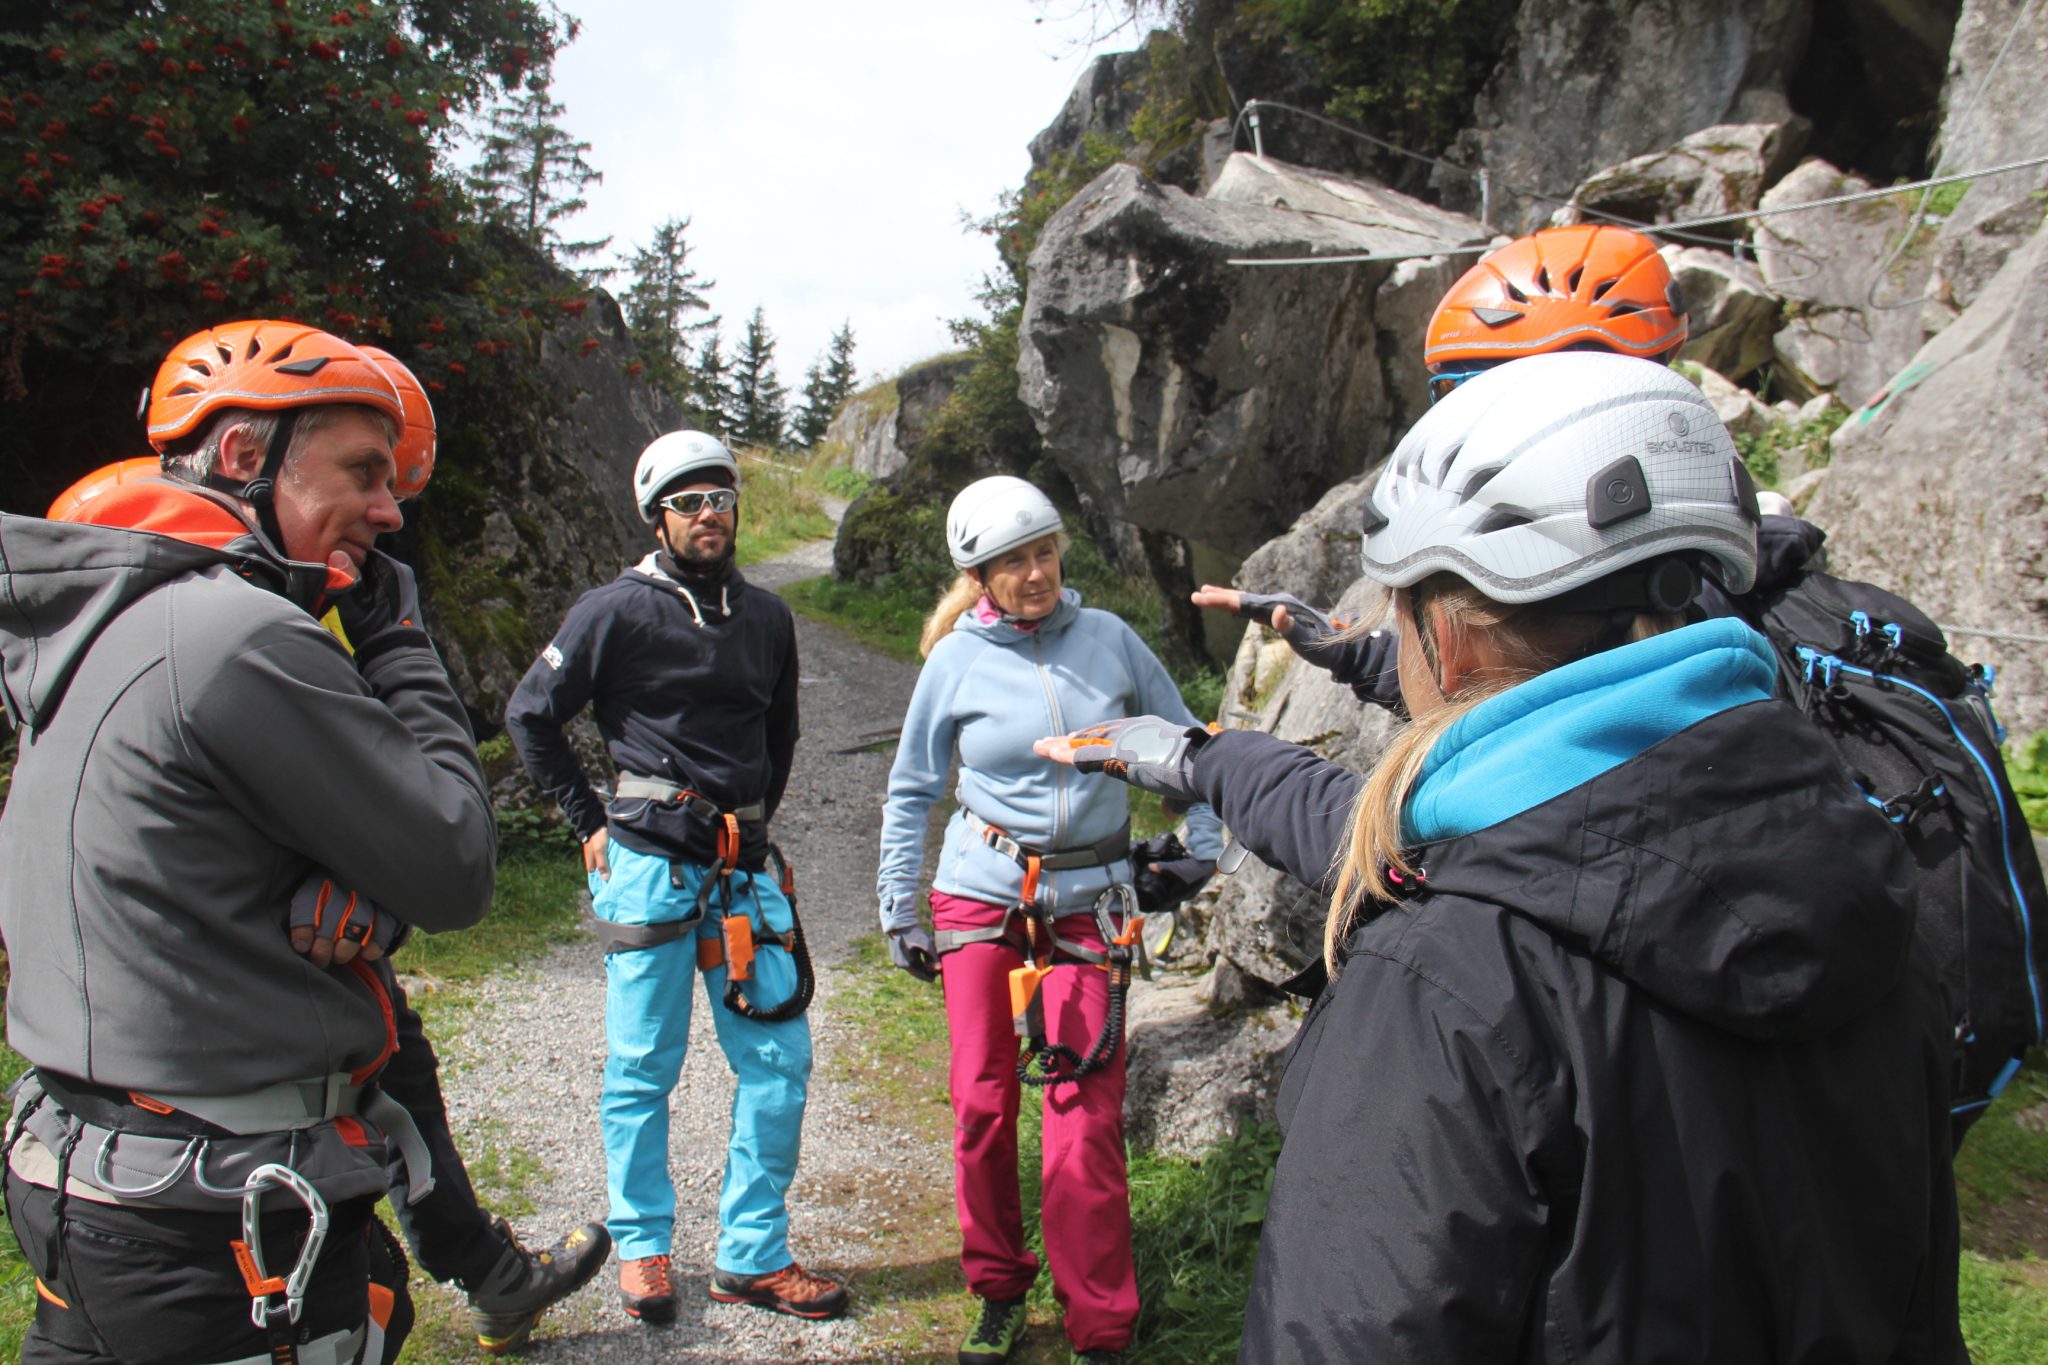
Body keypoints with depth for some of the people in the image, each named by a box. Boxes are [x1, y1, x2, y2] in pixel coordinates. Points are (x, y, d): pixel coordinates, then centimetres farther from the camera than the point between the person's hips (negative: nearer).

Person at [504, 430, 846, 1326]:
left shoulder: (766, 618, 11)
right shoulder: (618, 611, -4)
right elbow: (530, 715, 1)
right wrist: (589, 822, 0)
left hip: (743, 866, 5)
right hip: (650, 863, -4)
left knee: (779, 1059, 3)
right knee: (643, 1067, 5)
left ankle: (753, 1258, 16)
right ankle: (642, 1249, 23)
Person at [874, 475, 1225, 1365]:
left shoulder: (1109, 639, -2)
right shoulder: (956, 662, -3)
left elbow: (1183, 741, 12)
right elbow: (911, 792, 6)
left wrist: (1203, 844, 9)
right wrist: (899, 911, 5)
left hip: (1088, 900, 0)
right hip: (980, 893, 1)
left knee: (1085, 1121, -4)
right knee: (981, 1105, 7)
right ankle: (998, 1294, 29)